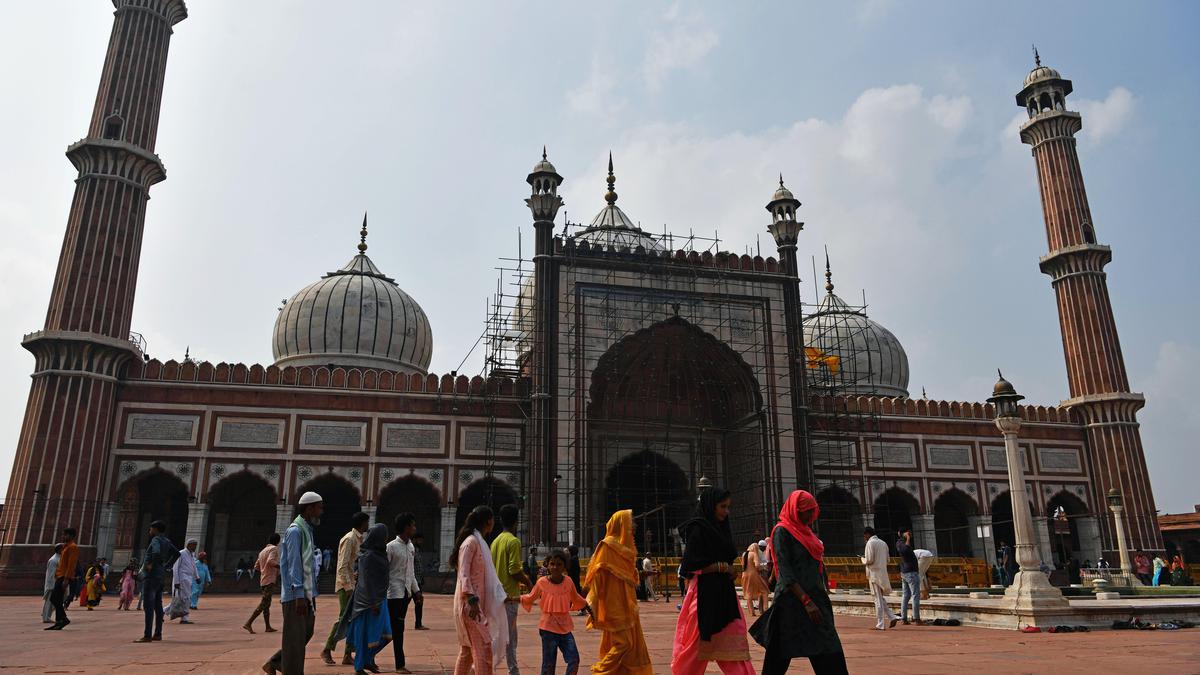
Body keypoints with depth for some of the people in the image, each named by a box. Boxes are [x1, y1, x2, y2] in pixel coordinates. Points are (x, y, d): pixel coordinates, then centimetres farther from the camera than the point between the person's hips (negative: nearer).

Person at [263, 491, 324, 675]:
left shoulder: (307, 530, 15)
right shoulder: (295, 530, -14)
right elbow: (294, 564, -19)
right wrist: (299, 595, -22)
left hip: (306, 593, 9)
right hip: (296, 594, -9)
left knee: (306, 632, 13)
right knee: (295, 637, -2)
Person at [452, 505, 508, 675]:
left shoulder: (479, 542, 15)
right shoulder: (471, 542, -12)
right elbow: (463, 574, -19)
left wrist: (501, 592, 23)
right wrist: (472, 600, -26)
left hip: (478, 601, 9)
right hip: (470, 603, -9)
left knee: (468, 648, 13)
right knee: (483, 647, -10)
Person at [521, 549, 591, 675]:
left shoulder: (568, 581, -2)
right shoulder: (542, 582, -8)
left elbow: (576, 598, 17)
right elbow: (530, 598, 7)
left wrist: (588, 608, 19)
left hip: (565, 627, 3)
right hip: (549, 628, -2)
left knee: (574, 660, -4)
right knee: (548, 664, 2)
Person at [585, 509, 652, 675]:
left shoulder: (626, 546, 14)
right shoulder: (608, 545, -11)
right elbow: (598, 575, -16)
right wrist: (594, 606, -19)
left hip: (626, 604, 9)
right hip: (615, 605, -9)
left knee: (632, 643, 9)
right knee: (623, 643, -11)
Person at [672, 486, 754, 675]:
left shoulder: (719, 528, 14)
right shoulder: (698, 529, -11)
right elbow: (692, 564, -18)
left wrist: (729, 571, 4)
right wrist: (723, 566, -13)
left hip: (723, 593, 8)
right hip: (704, 592, -8)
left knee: (732, 642, 3)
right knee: (698, 643, 2)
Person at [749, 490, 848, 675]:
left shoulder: (807, 532, 16)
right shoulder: (782, 532, -7)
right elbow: (785, 572, -15)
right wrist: (806, 601, -22)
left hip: (815, 598, 8)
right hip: (792, 601, -8)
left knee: (831, 656, 1)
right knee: (779, 657, -1)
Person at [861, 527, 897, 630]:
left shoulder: (870, 543, -10)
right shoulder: (883, 543, 14)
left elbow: (869, 560, -16)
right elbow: (887, 560, 17)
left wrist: (863, 559, 3)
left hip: (874, 573, -7)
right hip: (883, 573, 7)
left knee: (878, 599, -4)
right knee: (881, 597, 18)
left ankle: (880, 625, -1)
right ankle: (892, 617, 7)